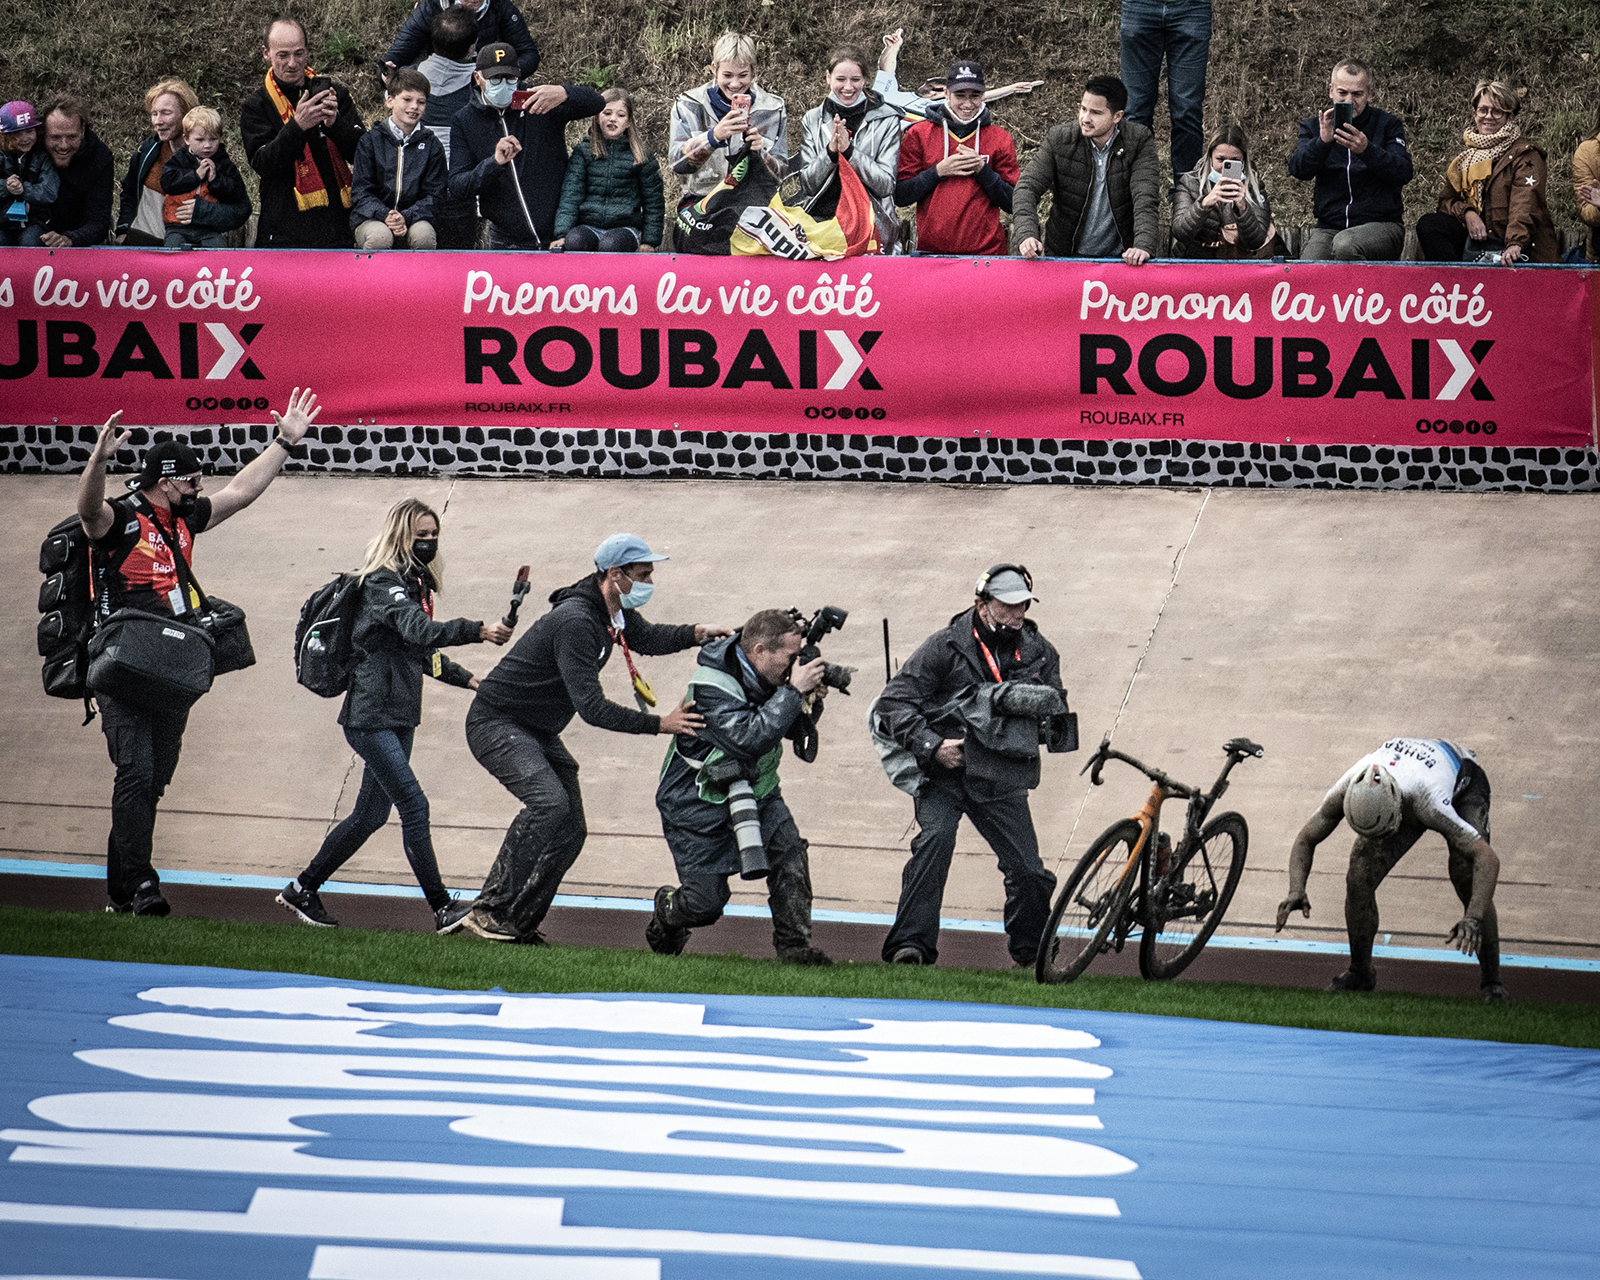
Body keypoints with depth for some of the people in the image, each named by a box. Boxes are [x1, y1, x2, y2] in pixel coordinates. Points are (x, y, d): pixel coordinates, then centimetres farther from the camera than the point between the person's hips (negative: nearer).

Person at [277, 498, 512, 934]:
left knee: (371, 814, 12)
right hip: (371, 715, -10)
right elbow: (418, 632, -30)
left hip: (399, 718, 10)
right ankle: (442, 908, -14)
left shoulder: (413, 584, 15)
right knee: (413, 805, -14)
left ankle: (302, 890, 22)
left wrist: (467, 679, 14)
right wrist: (477, 631, -39)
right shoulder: (382, 583, -14)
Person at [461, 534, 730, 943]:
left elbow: (648, 637, 23)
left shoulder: (614, 612, 2)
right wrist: (660, 724, -32)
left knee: (571, 831, 3)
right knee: (549, 802, -29)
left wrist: (695, 633, 2)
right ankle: (490, 913, -26)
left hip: (538, 733, 10)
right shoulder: (576, 621, -28)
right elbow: (591, 707, -32)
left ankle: (518, 924, 6)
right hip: (496, 723, -10)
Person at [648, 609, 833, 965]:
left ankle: (795, 946, -11)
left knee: (789, 850, -19)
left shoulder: (764, 676, -4)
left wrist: (809, 701, -11)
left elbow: (791, 728, 11)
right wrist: (794, 690, -35)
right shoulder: (710, 686, -28)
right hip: (700, 803, -6)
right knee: (706, 903, -3)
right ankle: (666, 912, 32)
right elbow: (752, 738, -39)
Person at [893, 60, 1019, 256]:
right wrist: (939, 171, -10)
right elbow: (900, 196, 2)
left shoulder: (1000, 139, 8)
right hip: (931, 251, 0)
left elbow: (1013, 203, 3)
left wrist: (982, 170, -9)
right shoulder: (918, 135, 6)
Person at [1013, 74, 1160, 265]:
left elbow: (1145, 199, -13)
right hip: (1065, 255, 1)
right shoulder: (1059, 140, -3)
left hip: (1121, 256, -1)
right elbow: (1028, 187, -7)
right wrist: (1026, 235, -26)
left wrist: (1143, 246, -31)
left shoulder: (1139, 140, -4)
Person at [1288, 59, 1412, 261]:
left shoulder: (1388, 125, 6)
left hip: (1381, 224, -2)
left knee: (1345, 244, -36)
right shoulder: (1313, 127, 13)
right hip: (1328, 227, 2)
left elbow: (1404, 173, -9)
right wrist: (1323, 141, -23)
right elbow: (1298, 170, -4)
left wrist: (1367, 150, -26)